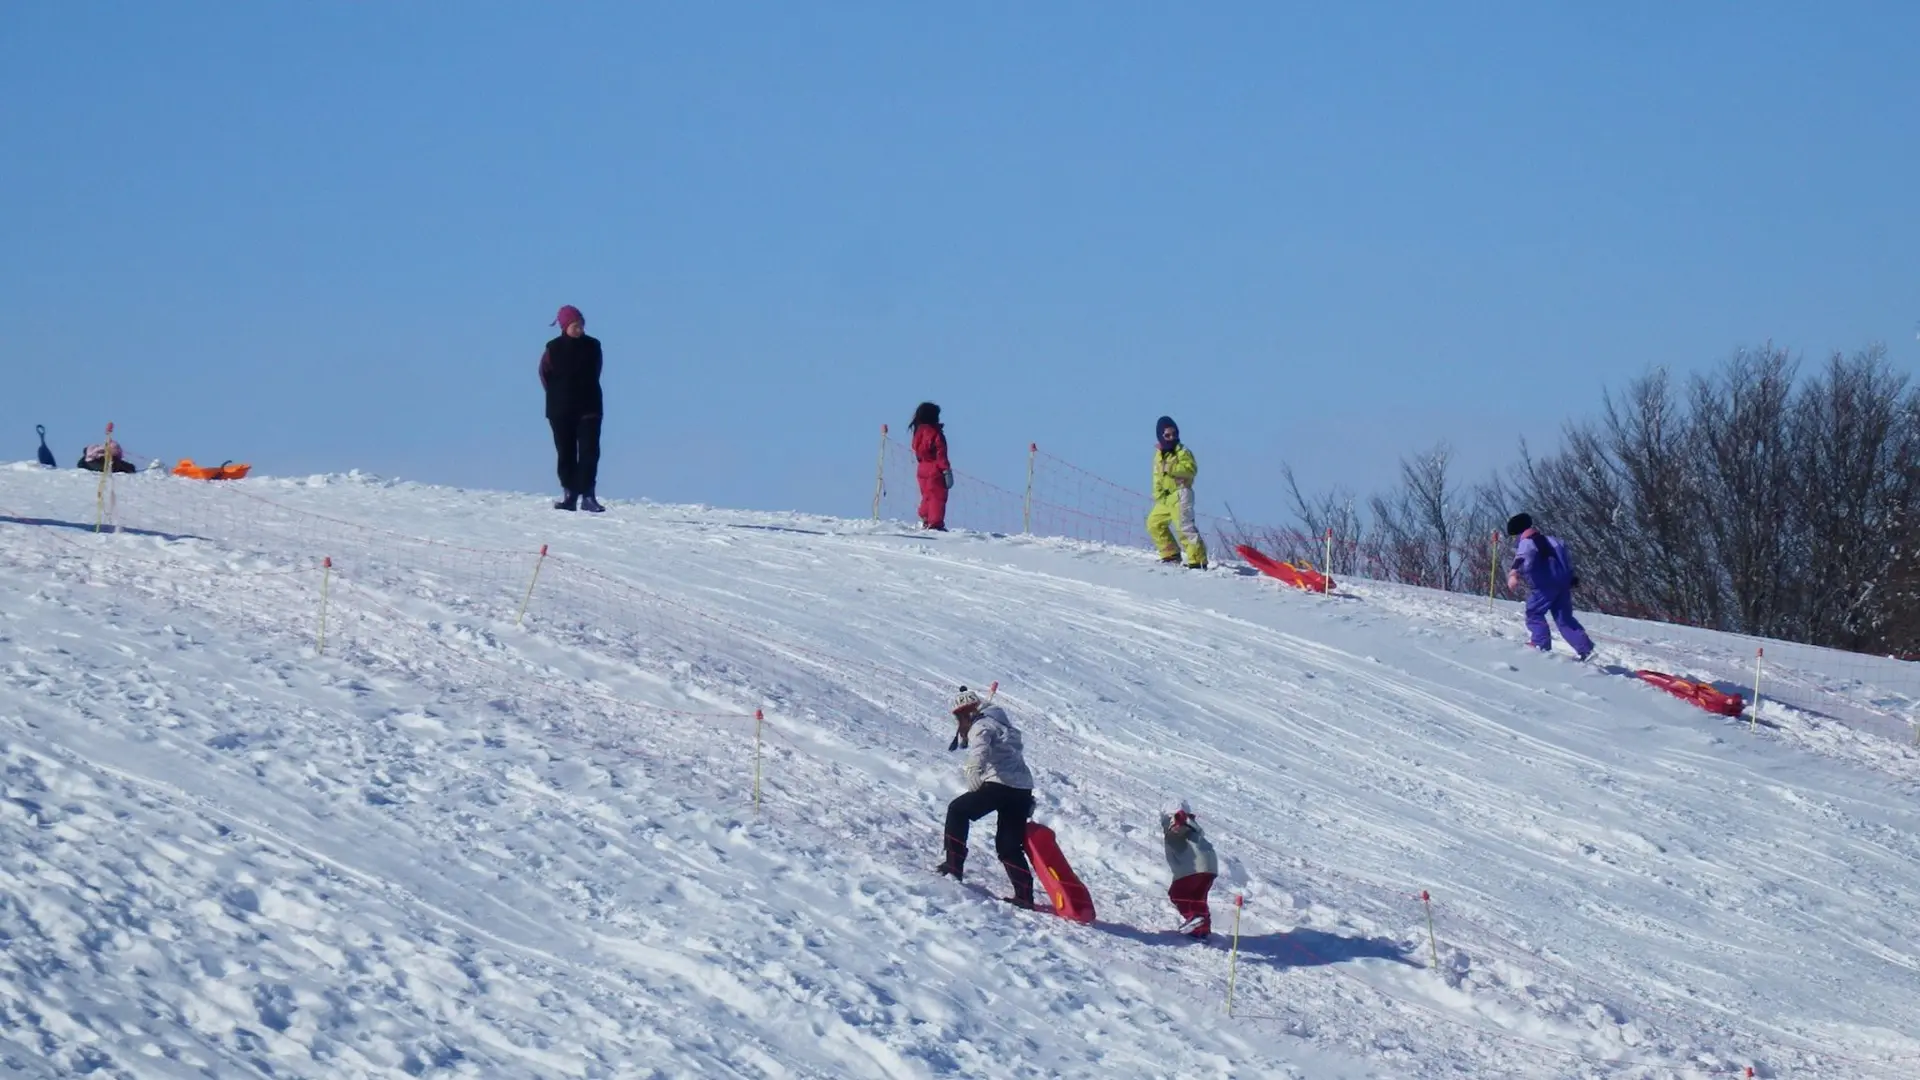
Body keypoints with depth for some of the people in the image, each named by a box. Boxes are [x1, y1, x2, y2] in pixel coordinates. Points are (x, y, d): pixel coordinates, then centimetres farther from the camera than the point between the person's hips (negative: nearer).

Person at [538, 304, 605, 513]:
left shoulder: (592, 346, 1)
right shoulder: (554, 349, -2)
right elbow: (546, 376, 8)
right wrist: (558, 396, 5)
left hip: (588, 408, 0)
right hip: (561, 410, 0)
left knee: (589, 452, -10)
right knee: (566, 454, 3)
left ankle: (587, 495, -12)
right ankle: (570, 494, 8)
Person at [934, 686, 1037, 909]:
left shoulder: (981, 726, -4)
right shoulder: (999, 724, 26)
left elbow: (980, 749, -26)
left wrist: (974, 770, -39)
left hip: (1001, 783, -9)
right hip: (1023, 790, 9)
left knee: (958, 810, 5)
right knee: (1009, 846, 11)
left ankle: (954, 866, 0)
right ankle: (1024, 893, 0)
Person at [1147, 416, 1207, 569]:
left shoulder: (1182, 451, -7)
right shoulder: (1159, 454, 16)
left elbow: (1190, 469, -22)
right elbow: (1158, 476, 19)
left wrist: (1170, 468, -25)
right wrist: (1158, 494, 6)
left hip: (1180, 494, -9)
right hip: (1165, 497, 9)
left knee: (1184, 526, -20)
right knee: (1154, 522, 18)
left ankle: (1198, 560, -24)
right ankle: (1171, 554, 28)